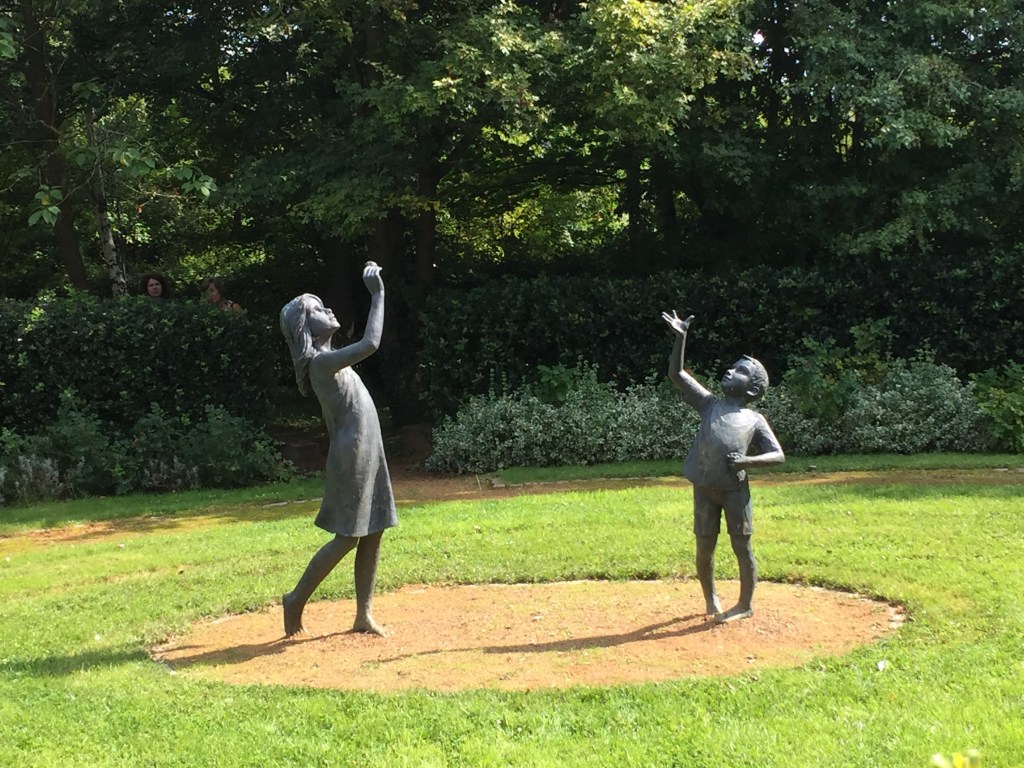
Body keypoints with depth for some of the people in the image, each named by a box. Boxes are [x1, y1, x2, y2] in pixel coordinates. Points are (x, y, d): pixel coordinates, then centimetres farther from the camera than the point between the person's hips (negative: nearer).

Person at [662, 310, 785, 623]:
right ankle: (710, 598, 30)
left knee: (742, 547, 3)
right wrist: (681, 337, -2)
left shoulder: (755, 420, 7)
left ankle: (746, 604, 17)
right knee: (704, 549, 8)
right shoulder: (709, 403, 14)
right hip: (704, 488, 2)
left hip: (735, 489, -2)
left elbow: (778, 455, 0)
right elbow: (676, 374, 9)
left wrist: (747, 461, -16)